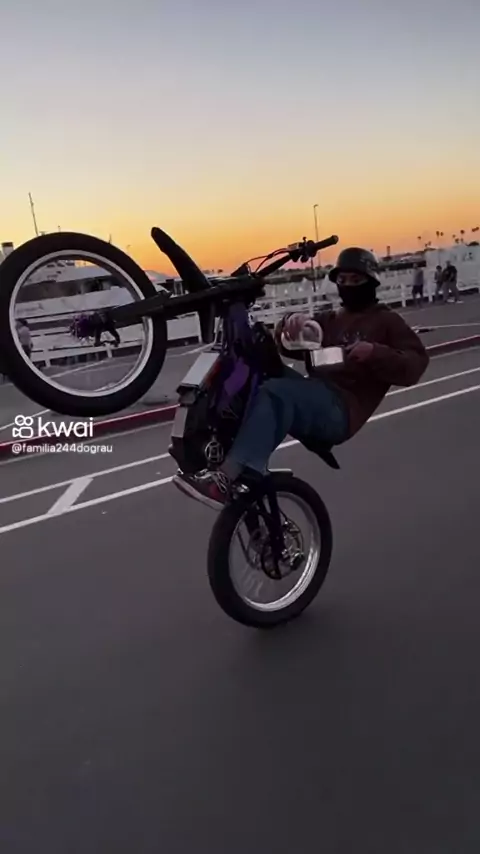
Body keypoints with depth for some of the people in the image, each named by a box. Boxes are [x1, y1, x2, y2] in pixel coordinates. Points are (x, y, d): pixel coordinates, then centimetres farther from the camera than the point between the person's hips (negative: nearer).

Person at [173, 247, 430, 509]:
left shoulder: (386, 321, 15)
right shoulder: (328, 320, 30)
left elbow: (415, 365, -1)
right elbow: (287, 346, 14)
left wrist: (375, 353, -18)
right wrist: (291, 320, -9)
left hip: (341, 409, -6)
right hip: (312, 401, 6)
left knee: (274, 392, -33)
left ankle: (225, 479, -46)